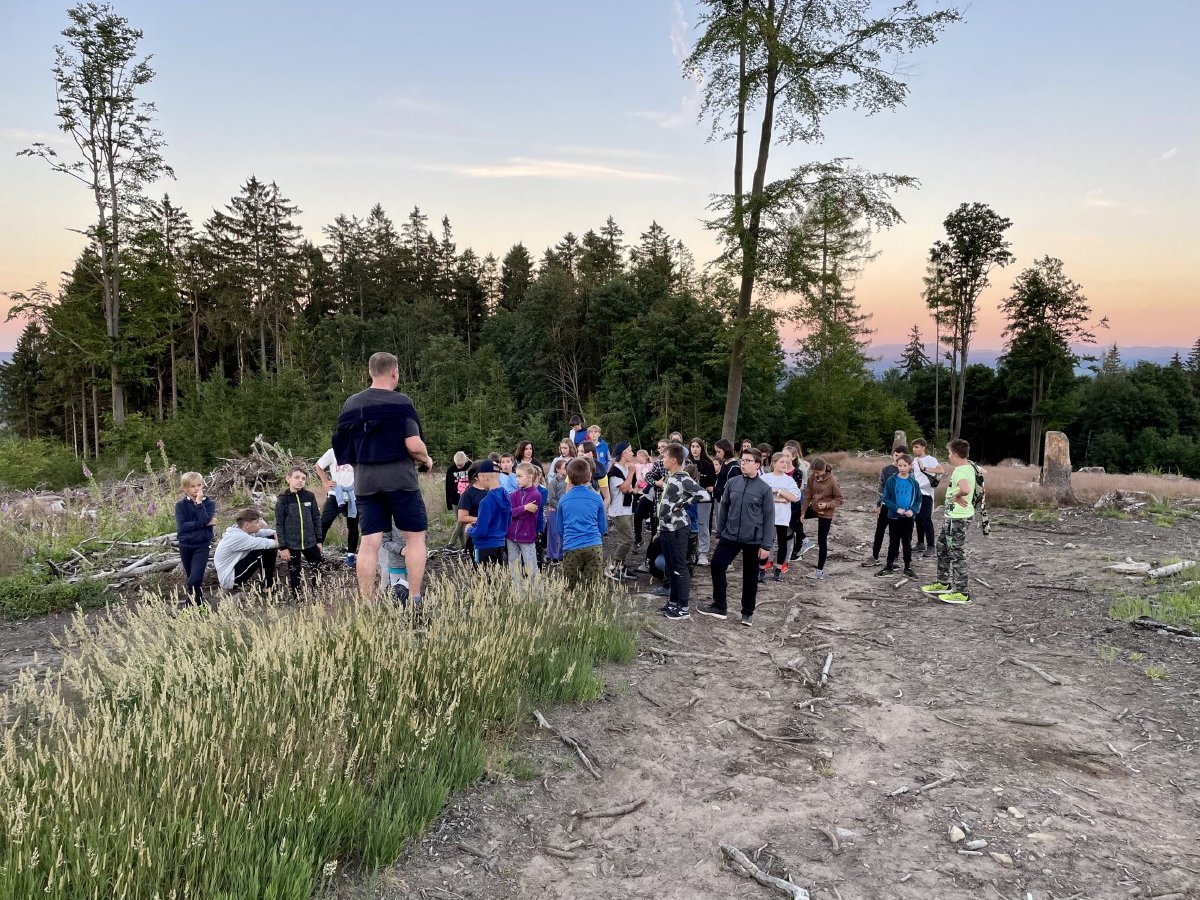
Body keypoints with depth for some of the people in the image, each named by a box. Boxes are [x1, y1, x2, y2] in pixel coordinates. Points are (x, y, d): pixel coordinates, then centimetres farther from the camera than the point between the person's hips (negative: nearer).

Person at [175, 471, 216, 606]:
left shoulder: (209, 503, -4)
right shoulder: (181, 505, -4)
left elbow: (205, 519, -21)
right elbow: (181, 526, -17)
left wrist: (199, 502, -22)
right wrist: (203, 524, -20)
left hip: (202, 545, -2)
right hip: (185, 546, 2)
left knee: (195, 579, -14)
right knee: (192, 579, 14)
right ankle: (199, 603, 29)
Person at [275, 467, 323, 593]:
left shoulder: (309, 496, -1)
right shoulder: (282, 500, -7)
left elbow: (316, 520, 5)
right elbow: (279, 525, -6)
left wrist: (319, 540, 5)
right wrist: (283, 547, -9)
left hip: (310, 542, 2)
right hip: (291, 544, -2)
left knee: (317, 567, 9)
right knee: (294, 572, 7)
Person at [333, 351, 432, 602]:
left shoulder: (351, 403, 8)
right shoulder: (400, 402, -9)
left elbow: (342, 447, 13)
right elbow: (414, 445, -15)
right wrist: (426, 459, 5)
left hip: (365, 480, 5)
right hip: (399, 478, -5)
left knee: (369, 542, 5)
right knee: (415, 535, 7)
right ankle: (414, 599, 5)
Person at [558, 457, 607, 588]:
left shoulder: (563, 500, 4)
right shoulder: (596, 498, 2)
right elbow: (603, 527, 11)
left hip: (571, 548, 0)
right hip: (594, 547, 0)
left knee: (569, 589, 11)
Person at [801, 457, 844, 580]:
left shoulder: (832, 481, -23)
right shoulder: (812, 477, -8)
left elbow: (840, 499, -15)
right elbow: (809, 495, 1)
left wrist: (827, 505, -29)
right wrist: (803, 512, 0)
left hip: (825, 514, -6)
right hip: (814, 508, 6)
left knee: (822, 542, 1)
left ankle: (820, 571, 11)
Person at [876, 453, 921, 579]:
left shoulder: (913, 482, -1)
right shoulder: (891, 481, -5)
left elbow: (918, 499, 4)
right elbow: (886, 498, -5)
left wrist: (913, 510, -13)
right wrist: (896, 509, -17)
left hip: (909, 517, 1)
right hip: (894, 516, -1)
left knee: (907, 543, 10)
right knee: (893, 543, 7)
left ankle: (908, 567, 20)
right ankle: (889, 567, 15)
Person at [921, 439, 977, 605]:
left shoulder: (960, 472, -23)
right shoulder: (969, 467, 8)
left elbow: (965, 489, -45)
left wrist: (957, 496, -24)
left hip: (958, 518, -10)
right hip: (953, 516, 10)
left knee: (957, 554, -2)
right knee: (942, 547, 22)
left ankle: (962, 593, 5)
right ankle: (943, 583, 33)